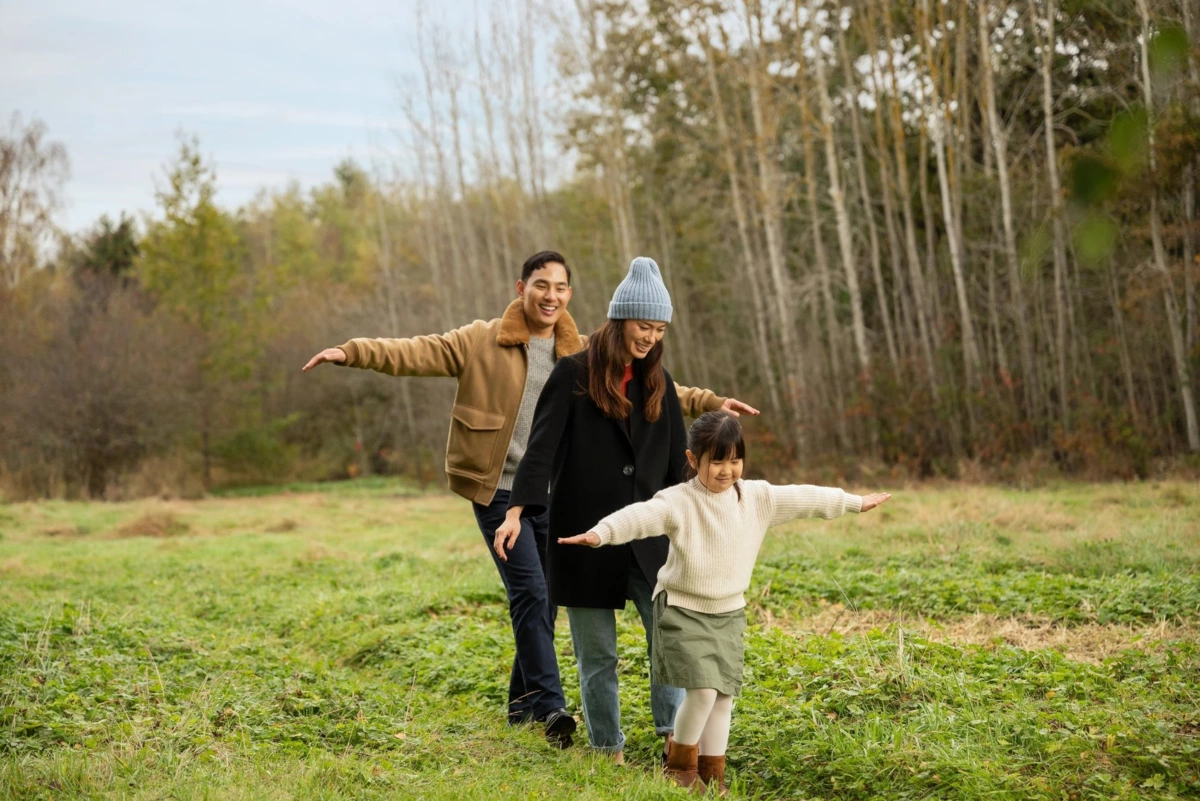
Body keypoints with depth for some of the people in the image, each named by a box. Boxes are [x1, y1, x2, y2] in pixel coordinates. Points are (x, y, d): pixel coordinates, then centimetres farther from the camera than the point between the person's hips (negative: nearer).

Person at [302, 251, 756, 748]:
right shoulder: (481, 343, -2)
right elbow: (417, 353, -10)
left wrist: (709, 402, 2)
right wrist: (351, 352, -23)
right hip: (499, 492, -4)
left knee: (544, 603, 9)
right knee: (530, 593, -14)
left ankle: (522, 703, 24)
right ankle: (550, 706, -12)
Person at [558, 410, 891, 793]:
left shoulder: (758, 497, 1)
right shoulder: (678, 502, -17)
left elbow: (806, 499, 12)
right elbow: (641, 515, -35)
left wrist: (855, 502, 22)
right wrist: (601, 533, -53)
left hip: (728, 613, 6)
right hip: (683, 611, -5)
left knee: (724, 696, 6)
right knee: (703, 689, -16)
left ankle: (711, 775, 20)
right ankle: (680, 763, 8)